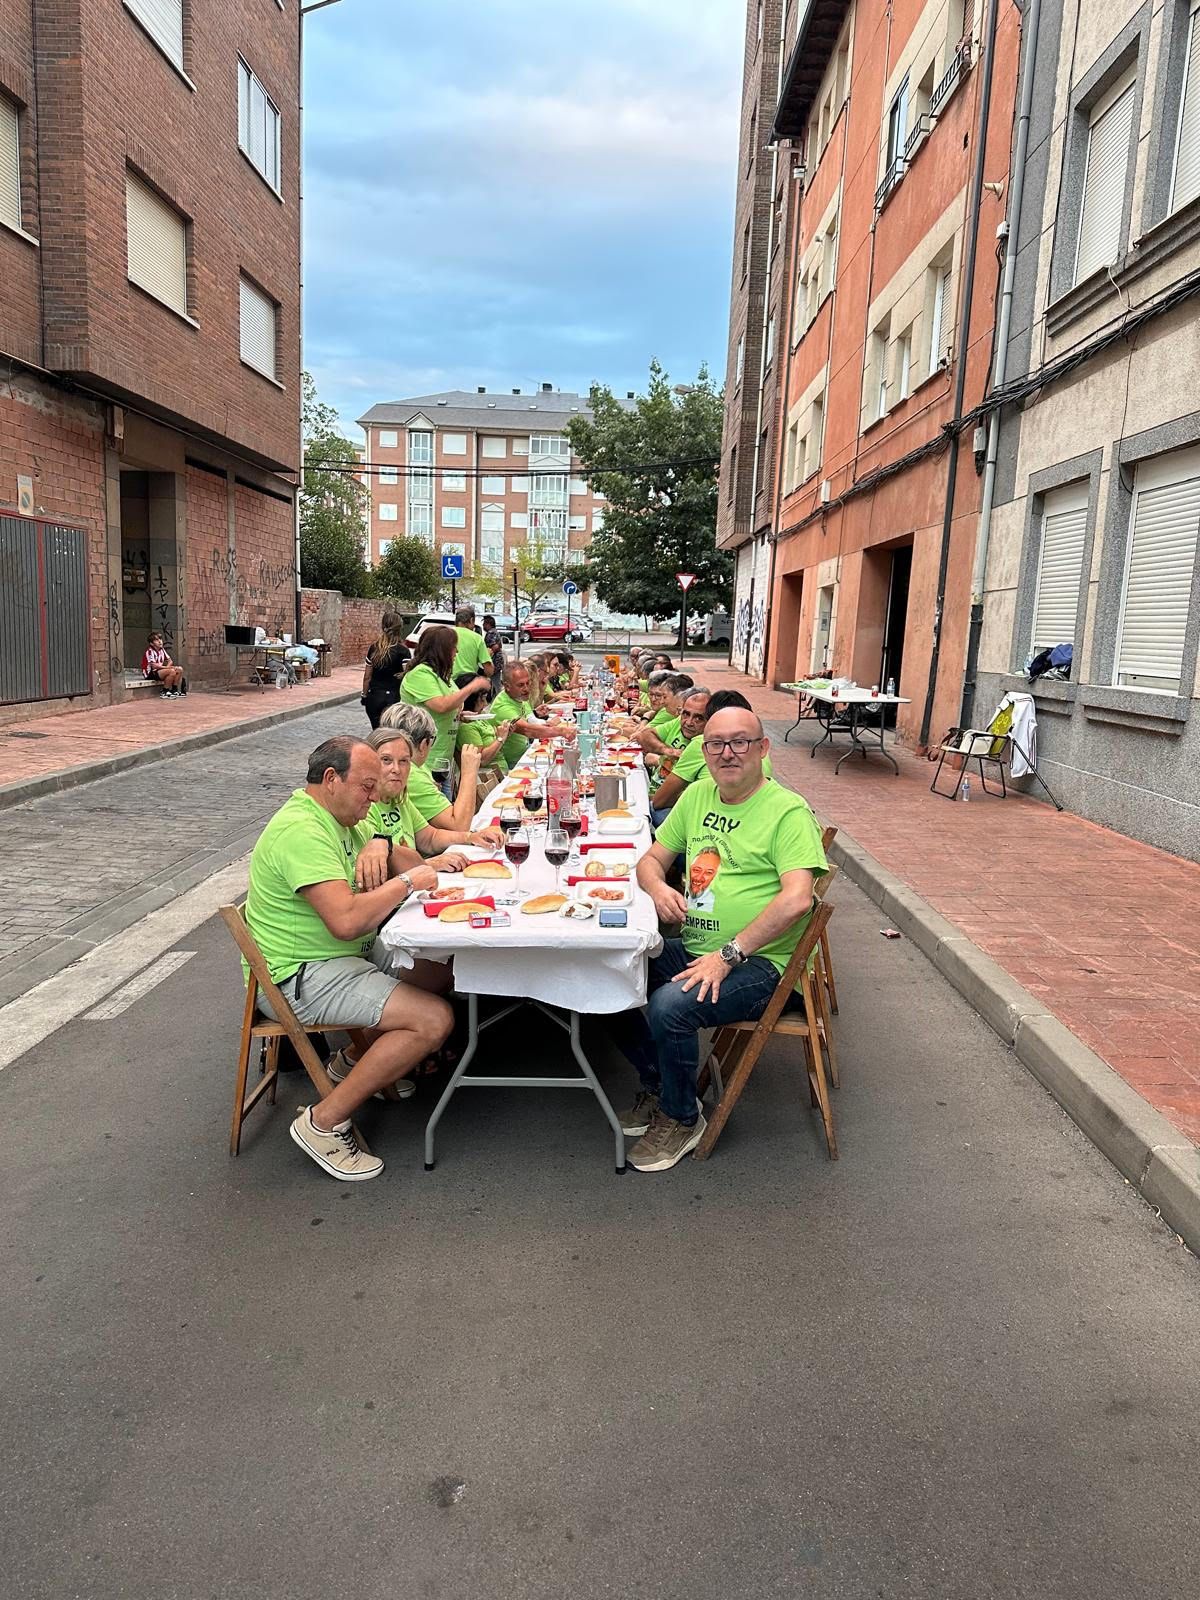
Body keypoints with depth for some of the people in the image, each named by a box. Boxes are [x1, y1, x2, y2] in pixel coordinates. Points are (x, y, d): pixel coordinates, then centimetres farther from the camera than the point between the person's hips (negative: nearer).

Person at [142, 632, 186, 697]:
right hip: (150, 673, -8)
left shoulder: (162, 650, 9)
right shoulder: (150, 651, -15)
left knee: (180, 670, -4)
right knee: (171, 671, -29)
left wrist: (167, 666, -13)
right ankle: (165, 692, -18)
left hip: (160, 670, 8)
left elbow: (170, 661, 9)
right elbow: (154, 665, -24)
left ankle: (174, 690, 3)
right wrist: (167, 667, -21)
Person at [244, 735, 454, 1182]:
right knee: (435, 1019, -21)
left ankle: (363, 1056, 19)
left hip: (346, 954, 10)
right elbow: (346, 920, -33)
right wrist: (406, 883, -20)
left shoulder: (340, 818, 10)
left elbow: (404, 862, 17)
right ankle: (323, 1123, -10)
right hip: (298, 977, -10)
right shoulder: (301, 831, -23)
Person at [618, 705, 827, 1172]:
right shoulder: (698, 795, 11)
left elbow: (797, 899, -22)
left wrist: (728, 955, -25)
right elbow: (652, 858, 17)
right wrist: (657, 886, -8)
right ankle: (656, 1085, 14)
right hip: (693, 948, 7)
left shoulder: (788, 811, -11)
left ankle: (681, 1118, 1)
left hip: (760, 963, -7)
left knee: (669, 1006, -29)